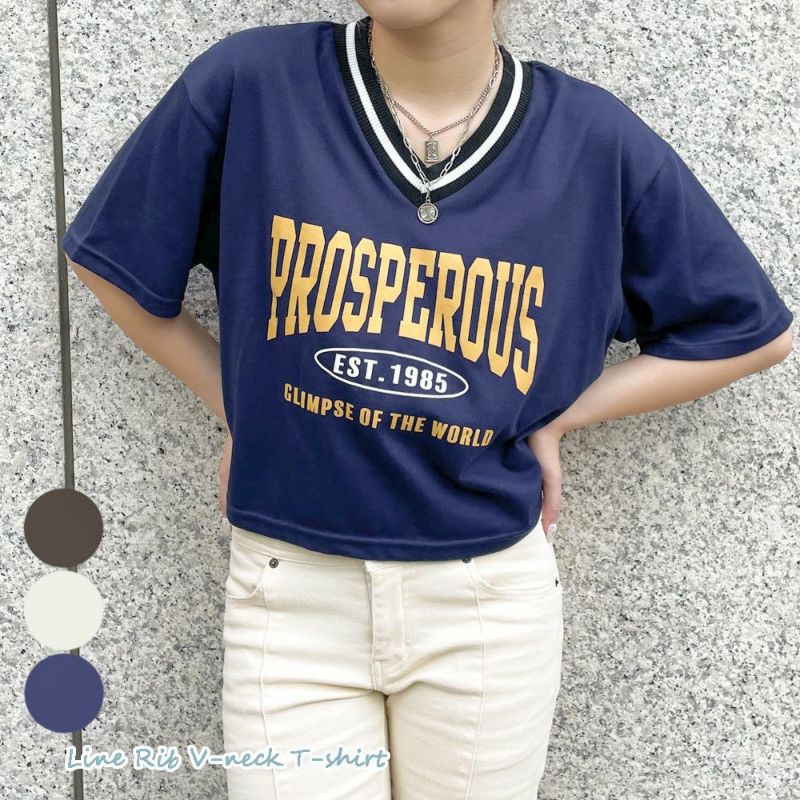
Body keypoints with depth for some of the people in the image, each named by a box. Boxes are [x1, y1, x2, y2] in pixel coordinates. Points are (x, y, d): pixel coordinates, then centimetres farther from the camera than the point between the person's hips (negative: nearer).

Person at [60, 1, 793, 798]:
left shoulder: (596, 138, -5)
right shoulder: (248, 83, -8)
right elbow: (113, 260, 7)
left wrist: (552, 418, 0)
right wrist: (240, 408, 6)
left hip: (490, 604, 1)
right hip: (288, 595, 0)